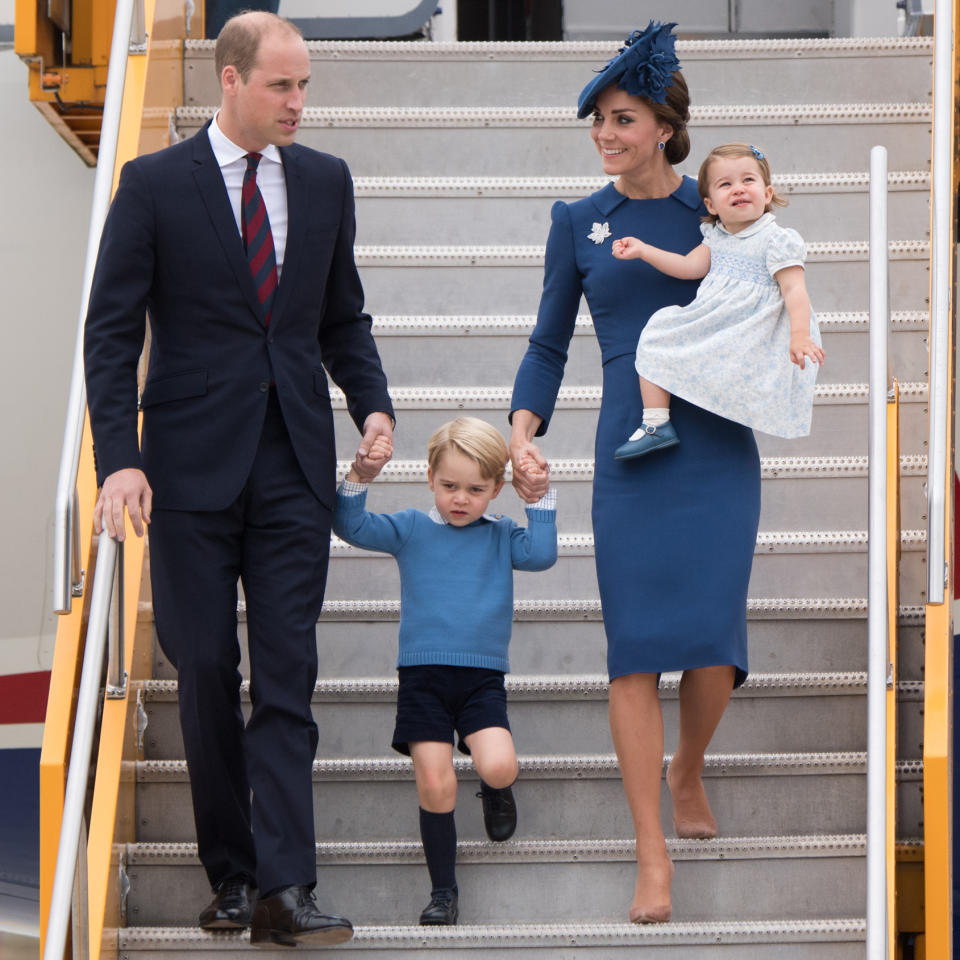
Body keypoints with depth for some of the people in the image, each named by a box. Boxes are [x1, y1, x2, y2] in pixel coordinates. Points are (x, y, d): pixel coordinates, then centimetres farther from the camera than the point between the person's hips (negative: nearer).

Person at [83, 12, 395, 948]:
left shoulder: (324, 181, 9)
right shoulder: (154, 184, -3)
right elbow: (111, 331, -4)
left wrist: (372, 405, 1)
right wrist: (120, 459, -14)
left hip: (293, 466, 2)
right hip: (193, 466, -2)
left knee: (288, 677, -4)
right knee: (206, 673, 4)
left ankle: (283, 888, -8)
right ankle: (228, 873, 15)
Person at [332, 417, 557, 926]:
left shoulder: (501, 536, 9)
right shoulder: (410, 529, 6)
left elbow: (541, 554, -5)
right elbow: (351, 526, 0)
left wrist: (541, 498, -6)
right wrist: (358, 479, -14)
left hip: (482, 676, 0)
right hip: (423, 676, 0)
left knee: (498, 766, -21)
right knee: (434, 784, -6)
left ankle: (495, 791, 19)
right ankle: (443, 890, 8)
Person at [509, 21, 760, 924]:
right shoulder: (578, 222, 8)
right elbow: (549, 342, 11)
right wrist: (522, 434, -2)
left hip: (718, 448, 0)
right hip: (630, 454, 0)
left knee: (713, 639, -7)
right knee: (635, 647, -7)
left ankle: (687, 772, 27)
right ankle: (653, 857, -2)